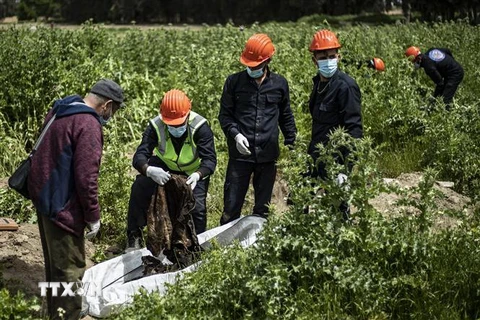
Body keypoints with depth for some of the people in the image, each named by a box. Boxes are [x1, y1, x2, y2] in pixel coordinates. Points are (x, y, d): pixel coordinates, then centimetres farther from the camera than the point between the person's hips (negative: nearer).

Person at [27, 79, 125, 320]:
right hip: (62, 206, -10)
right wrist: (93, 216, -13)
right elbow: (86, 177, -23)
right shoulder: (89, 125, -21)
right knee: (70, 268, -1)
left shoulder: (59, 112, 8)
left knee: (55, 262, 23)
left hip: (42, 194, 10)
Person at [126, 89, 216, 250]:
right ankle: (134, 237, -5)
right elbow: (140, 156, -33)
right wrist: (149, 170, -58)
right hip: (164, 166, 1)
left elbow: (210, 159, -35)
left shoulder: (200, 127, -31)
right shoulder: (156, 126, -27)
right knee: (139, 188, -20)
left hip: (195, 170, -1)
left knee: (197, 206, -17)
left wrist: (197, 175, -58)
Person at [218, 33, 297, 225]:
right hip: (240, 154, -1)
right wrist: (235, 134, -14)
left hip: (268, 155, 2)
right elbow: (225, 114, 3)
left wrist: (291, 144, 11)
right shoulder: (234, 82, 1)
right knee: (232, 204, -1)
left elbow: (286, 117, 14)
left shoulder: (279, 84, 5)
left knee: (263, 207, 11)